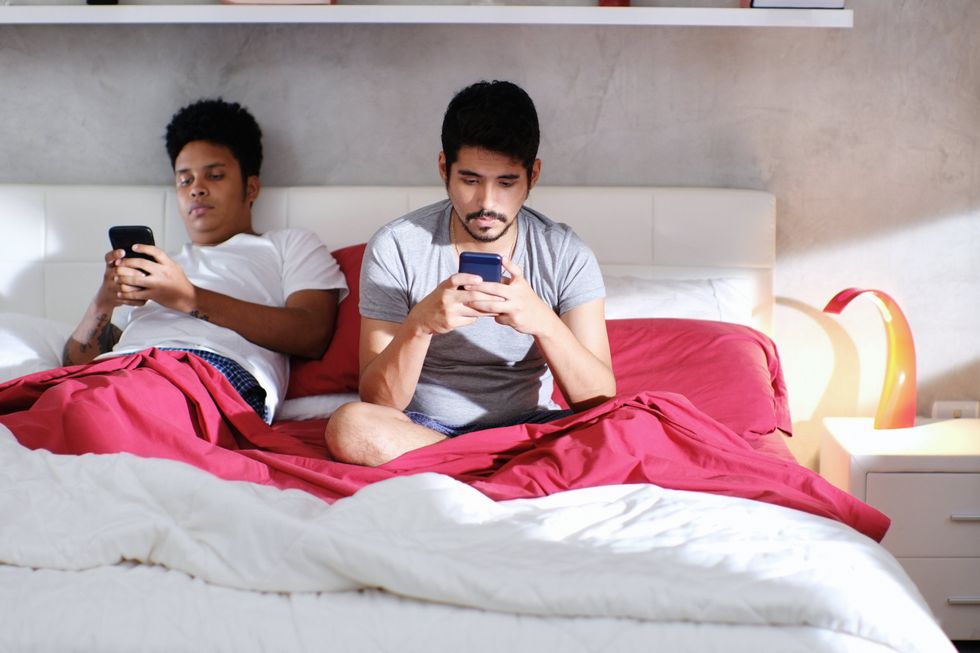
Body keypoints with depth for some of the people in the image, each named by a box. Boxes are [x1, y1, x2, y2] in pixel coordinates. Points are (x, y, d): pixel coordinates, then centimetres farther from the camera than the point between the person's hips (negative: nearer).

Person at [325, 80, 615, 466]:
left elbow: (599, 401, -12)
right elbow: (378, 403, -12)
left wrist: (543, 321, -29)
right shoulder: (395, 247, -9)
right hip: (422, 426, 1)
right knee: (350, 426, -32)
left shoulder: (566, 256, -6)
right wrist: (420, 324, -30)